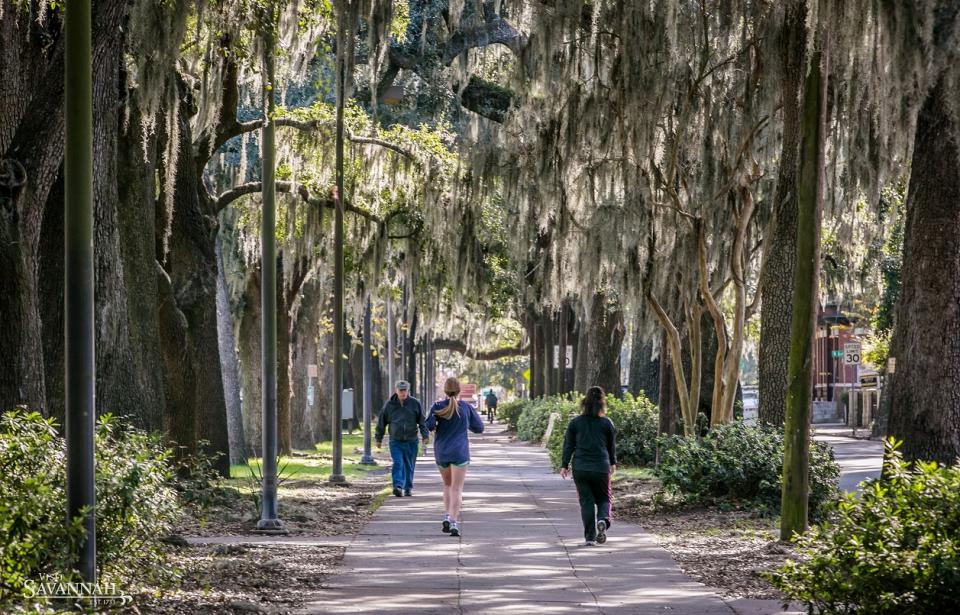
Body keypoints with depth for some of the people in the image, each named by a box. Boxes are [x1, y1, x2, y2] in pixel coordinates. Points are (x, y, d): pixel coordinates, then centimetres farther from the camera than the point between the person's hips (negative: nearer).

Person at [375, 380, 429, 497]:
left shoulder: (415, 403, 0)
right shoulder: (389, 404, 2)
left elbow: (422, 421, 1)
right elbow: (381, 422, 9)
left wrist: (425, 435, -10)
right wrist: (378, 438, 11)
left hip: (411, 441, 1)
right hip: (396, 441, -1)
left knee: (409, 466, 8)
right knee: (398, 463, -15)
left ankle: (408, 488, 20)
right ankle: (398, 486, -23)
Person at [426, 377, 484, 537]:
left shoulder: (437, 407, -3)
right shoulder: (466, 407, -3)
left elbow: (429, 426, -16)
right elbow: (479, 428, 2)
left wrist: (435, 427, 7)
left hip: (441, 452, 2)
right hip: (460, 452, -2)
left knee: (448, 484, 23)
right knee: (456, 489, -5)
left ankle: (447, 516, 9)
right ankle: (454, 523, -17)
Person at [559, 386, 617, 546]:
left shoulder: (575, 423, 0)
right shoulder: (607, 423, -1)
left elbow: (568, 446, 1)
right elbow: (612, 446, 9)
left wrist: (564, 465, 7)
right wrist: (613, 463, 24)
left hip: (580, 468, 1)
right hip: (601, 468, 0)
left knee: (586, 501, 6)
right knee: (603, 499, 13)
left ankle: (590, 536, 1)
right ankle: (603, 520, -17)